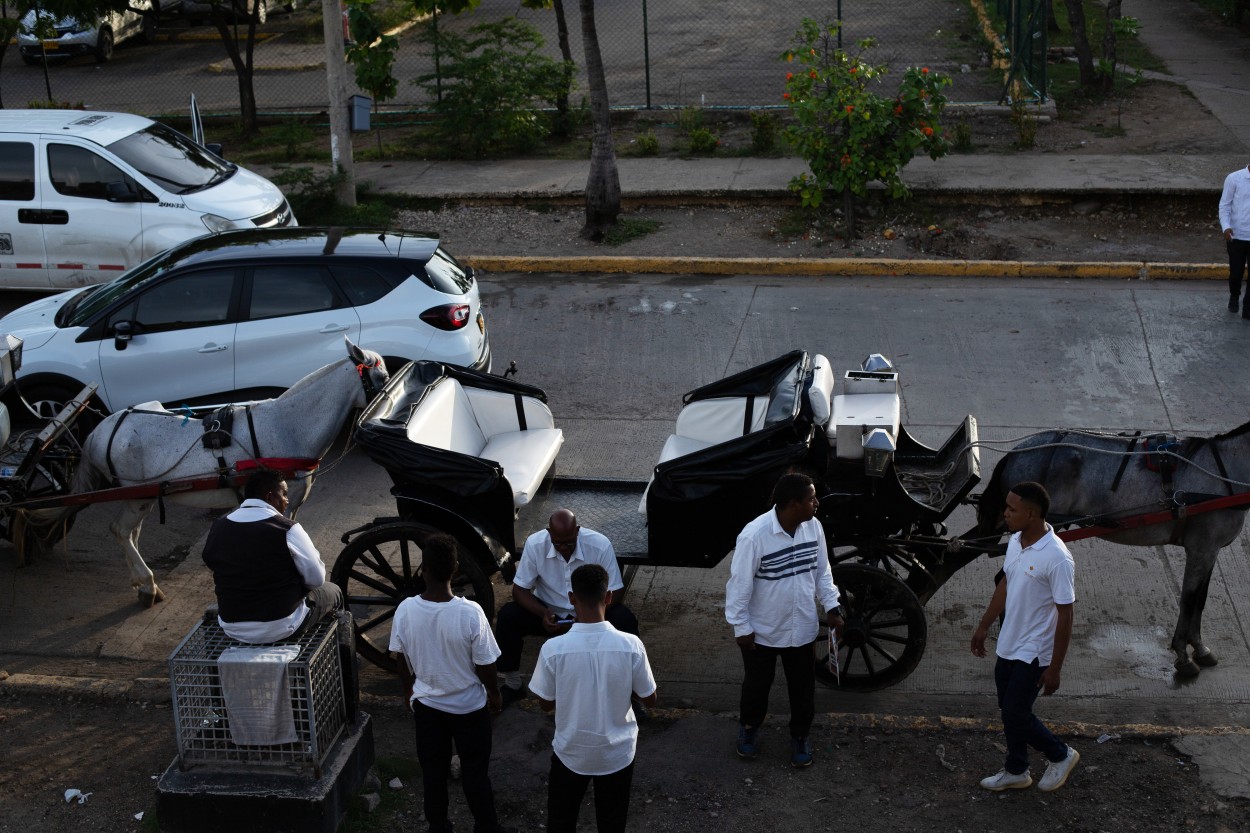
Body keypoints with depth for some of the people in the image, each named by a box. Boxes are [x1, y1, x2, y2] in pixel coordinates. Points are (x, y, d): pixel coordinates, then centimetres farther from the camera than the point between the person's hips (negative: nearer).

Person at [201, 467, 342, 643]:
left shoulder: (218, 527, -2)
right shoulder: (287, 530, -17)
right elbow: (316, 578, -10)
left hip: (231, 628, 5)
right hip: (280, 628, -5)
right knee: (332, 592, 23)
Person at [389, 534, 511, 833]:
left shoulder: (405, 610, -20)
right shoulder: (470, 613, -28)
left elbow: (402, 659, -4)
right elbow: (485, 665, -17)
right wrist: (494, 693, 4)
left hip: (426, 704, 2)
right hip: (469, 705, -2)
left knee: (433, 770, 21)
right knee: (475, 772, 18)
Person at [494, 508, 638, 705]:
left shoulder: (600, 545, -22)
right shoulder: (535, 544, -19)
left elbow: (615, 592, -15)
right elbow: (520, 590, -12)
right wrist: (543, 613, -31)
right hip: (548, 612, 1)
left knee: (625, 620, -29)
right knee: (507, 616, -25)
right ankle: (512, 686, -6)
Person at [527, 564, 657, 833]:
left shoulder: (553, 648, -21)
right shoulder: (631, 646, -20)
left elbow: (546, 703, -7)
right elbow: (649, 700, -7)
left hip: (571, 752, 0)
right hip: (616, 753, 1)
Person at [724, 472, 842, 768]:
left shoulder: (813, 527, -11)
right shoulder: (754, 535, -28)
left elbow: (821, 571, 5)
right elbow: (739, 584, -18)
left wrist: (831, 607, 1)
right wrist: (741, 627, -13)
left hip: (803, 629, 4)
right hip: (763, 631, -4)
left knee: (803, 688, 19)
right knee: (757, 685, 20)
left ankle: (799, 737, 43)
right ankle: (749, 728, 48)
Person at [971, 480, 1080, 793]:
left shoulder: (1056, 559, -27)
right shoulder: (1016, 541, -2)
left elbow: (1065, 616, -21)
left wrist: (1055, 668, -18)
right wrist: (983, 626, 20)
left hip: (1034, 653, -8)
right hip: (1008, 644, 8)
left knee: (1015, 714, 1)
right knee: (1009, 709, 17)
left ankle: (1060, 755, 25)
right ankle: (1016, 772, 35)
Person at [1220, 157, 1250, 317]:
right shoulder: (1234, 179, -5)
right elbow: (1225, 205, -4)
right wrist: (1226, 226, -18)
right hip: (1236, 235, -2)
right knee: (1236, 271, 10)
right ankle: (1234, 297, 38)